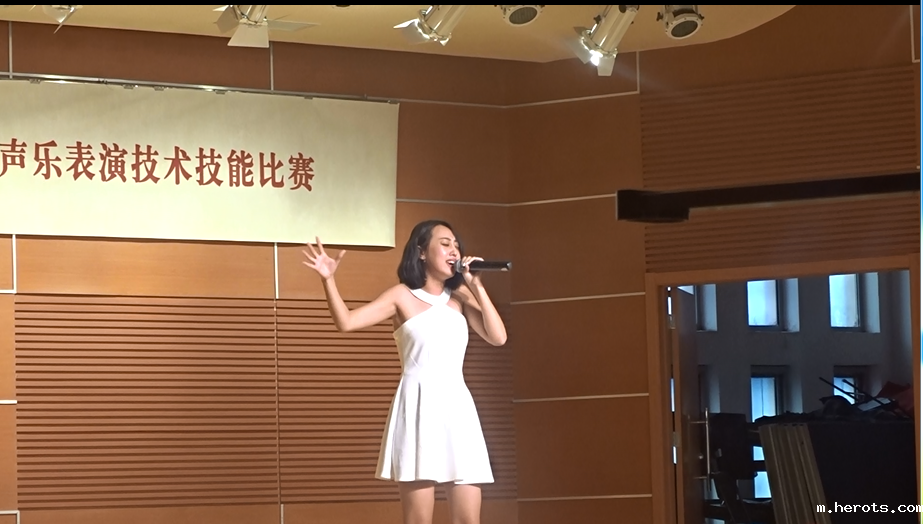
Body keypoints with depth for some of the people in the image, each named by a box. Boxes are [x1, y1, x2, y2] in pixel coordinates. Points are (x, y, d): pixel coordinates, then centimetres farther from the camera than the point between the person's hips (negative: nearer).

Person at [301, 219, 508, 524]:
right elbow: (347, 322, -5)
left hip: (457, 407, 4)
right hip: (419, 406, -4)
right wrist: (328, 280, -17)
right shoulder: (402, 296, 4)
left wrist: (476, 287, 0)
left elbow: (497, 337, 1)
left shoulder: (460, 297, 13)